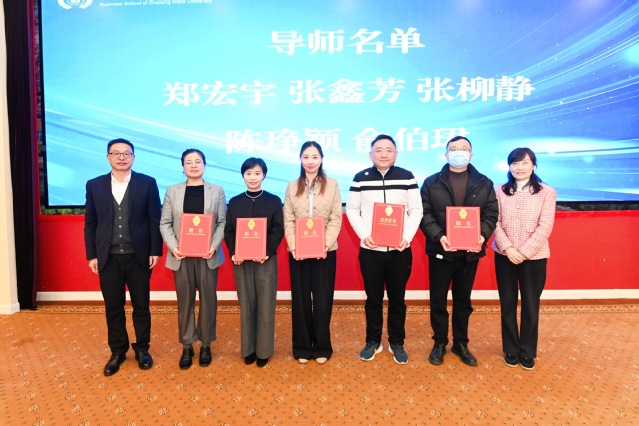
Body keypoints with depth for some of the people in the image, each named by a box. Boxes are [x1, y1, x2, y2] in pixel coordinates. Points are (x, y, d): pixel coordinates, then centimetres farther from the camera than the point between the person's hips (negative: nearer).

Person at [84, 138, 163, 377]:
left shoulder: (147, 183, -1)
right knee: (113, 308, 11)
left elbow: (155, 220, -2)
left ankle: (142, 349, 26)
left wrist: (155, 251, -7)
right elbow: (90, 223, 6)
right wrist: (91, 255, 1)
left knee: (141, 305, 10)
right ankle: (118, 351, 26)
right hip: (108, 258, 2)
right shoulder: (94, 185, 5)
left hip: (138, 256, -1)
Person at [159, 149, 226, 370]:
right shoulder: (172, 191, 6)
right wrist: (173, 247, -12)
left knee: (208, 300, 7)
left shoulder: (217, 191, 4)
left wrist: (214, 246, -14)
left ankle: (206, 344, 22)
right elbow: (165, 223, 3)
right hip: (181, 255, 1)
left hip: (208, 255, 0)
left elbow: (223, 222, 0)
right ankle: (187, 346, 21)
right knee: (185, 301, 8)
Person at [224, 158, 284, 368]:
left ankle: (263, 350, 16)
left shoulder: (274, 200, 2)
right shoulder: (234, 202, 7)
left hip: (266, 260, -2)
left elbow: (278, 230, -4)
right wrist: (233, 253, -12)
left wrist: (267, 252, -17)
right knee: (246, 306, 8)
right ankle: (248, 349, 21)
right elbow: (228, 231, 4)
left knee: (265, 306, 3)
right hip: (241, 261, 2)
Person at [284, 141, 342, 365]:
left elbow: (336, 218, -2)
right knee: (300, 299, 8)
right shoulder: (292, 186, 8)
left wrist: (326, 244, -15)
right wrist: (293, 246, -12)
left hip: (325, 251, -1)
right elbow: (288, 220, 2)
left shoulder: (332, 184, 3)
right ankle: (302, 347, 21)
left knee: (322, 299, 4)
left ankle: (321, 347, 20)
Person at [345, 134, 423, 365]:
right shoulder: (360, 178, 0)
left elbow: (416, 210, 1)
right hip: (370, 250, 0)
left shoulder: (407, 177, 0)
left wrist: (407, 236, -12)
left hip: (400, 250, 0)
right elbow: (352, 210, 2)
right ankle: (373, 341, 27)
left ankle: (396, 343, 28)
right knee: (373, 298, 11)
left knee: (397, 299, 11)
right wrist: (364, 235, -11)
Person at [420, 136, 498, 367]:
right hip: (440, 251, -1)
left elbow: (491, 214, 2)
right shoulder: (432, 182, 2)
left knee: (463, 300, 13)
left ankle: (461, 343, 28)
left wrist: (482, 235, -17)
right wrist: (438, 236, -19)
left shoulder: (484, 184, 7)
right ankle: (440, 343, 23)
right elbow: (424, 213, -4)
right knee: (438, 300, 7)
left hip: (470, 252, 2)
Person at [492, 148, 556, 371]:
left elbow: (545, 226, -8)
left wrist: (524, 252, -16)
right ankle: (511, 350, 25)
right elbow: (495, 222, -1)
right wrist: (508, 248, -14)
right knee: (507, 304, 10)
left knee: (530, 306, 7)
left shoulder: (547, 192, -2)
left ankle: (527, 352, 24)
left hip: (534, 256, -2)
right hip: (504, 256, 2)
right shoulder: (500, 191, 4)